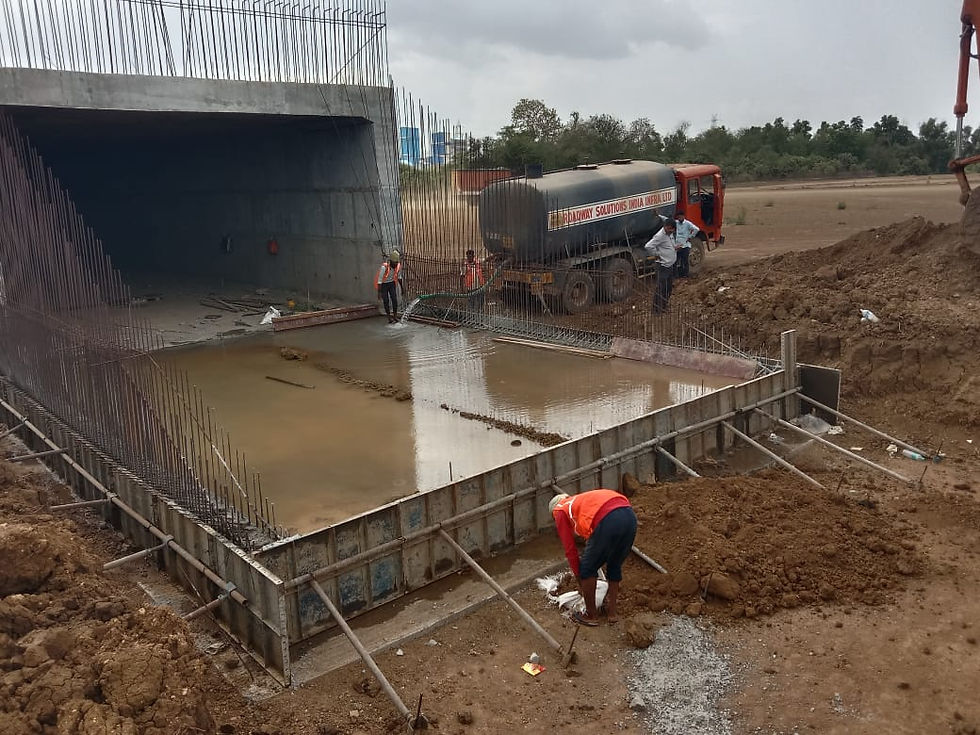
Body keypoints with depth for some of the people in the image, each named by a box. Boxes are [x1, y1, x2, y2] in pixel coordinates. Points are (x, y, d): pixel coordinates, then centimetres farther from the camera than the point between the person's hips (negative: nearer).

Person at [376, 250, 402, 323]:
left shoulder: (398, 266, -15)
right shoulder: (384, 267, -31)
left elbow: (399, 277, 3)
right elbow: (379, 280, -27)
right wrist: (379, 293, -28)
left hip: (392, 283, 4)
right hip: (383, 284, -4)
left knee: (394, 299, -10)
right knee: (386, 301, -5)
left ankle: (395, 316, 0)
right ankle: (389, 318, 5)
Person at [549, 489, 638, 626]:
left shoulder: (559, 512, 22)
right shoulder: (579, 501, 40)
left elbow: (570, 550, 20)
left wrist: (580, 580, 32)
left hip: (609, 521, -7)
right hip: (630, 515, 7)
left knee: (587, 569, 16)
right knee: (615, 567, 28)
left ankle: (591, 616, 27)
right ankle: (612, 612, 37)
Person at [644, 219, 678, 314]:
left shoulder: (671, 234, 10)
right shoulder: (660, 236, -19)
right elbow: (648, 247, -27)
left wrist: (675, 247, 11)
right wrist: (656, 254, -15)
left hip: (670, 264, 9)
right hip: (663, 266, -9)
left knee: (669, 288, 16)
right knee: (661, 288, -5)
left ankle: (664, 306, 29)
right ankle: (657, 309, 2)